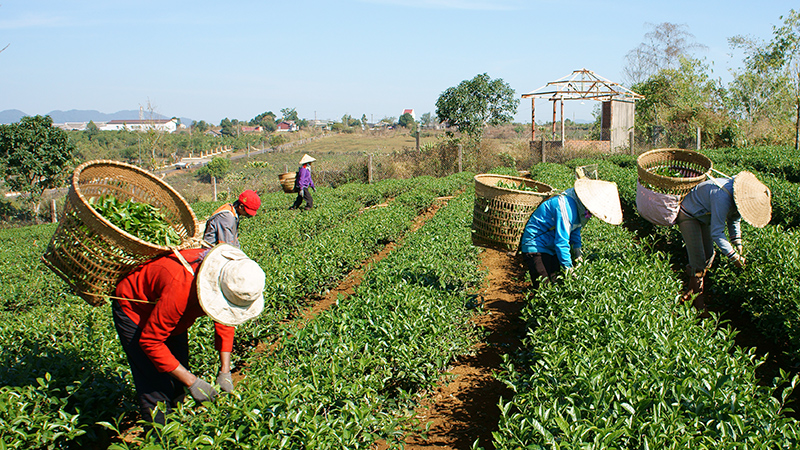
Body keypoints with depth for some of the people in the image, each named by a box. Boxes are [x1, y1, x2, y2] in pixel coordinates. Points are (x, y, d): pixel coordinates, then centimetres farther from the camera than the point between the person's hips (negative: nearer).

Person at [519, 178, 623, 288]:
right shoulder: (566, 206, -30)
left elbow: (575, 229, 18)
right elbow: (561, 241, -27)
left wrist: (577, 253, 14)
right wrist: (568, 267, -19)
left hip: (551, 248, 9)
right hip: (536, 247, -9)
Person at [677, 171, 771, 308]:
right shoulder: (723, 197, -40)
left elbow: (734, 219, 10)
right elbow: (716, 233, -34)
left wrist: (737, 242, -1)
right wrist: (733, 256, -28)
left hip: (706, 217, 9)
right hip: (688, 216, -9)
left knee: (708, 256, 11)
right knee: (698, 260, -11)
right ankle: (694, 295, 5)